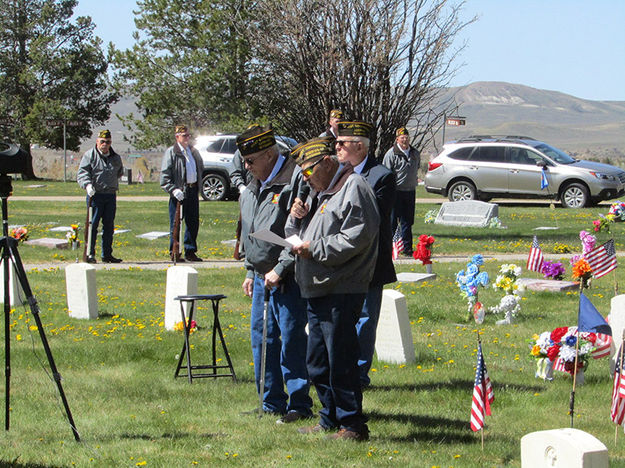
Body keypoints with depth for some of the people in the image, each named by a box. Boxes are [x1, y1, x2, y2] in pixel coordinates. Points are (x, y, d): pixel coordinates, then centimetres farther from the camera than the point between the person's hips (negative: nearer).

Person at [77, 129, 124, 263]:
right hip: (95, 195, -5)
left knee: (109, 225, 8)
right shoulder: (90, 155, -2)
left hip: (111, 195, 5)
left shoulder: (115, 157, 13)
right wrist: (87, 184, -28)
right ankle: (90, 253, -3)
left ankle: (107, 254, 15)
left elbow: (120, 171, 30)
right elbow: (82, 172, -11)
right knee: (93, 224, -7)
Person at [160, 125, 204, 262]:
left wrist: (198, 185, 11)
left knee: (193, 222, 8)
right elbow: (164, 174, -9)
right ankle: (174, 252, 5)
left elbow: (201, 169, 25)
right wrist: (173, 189, -18)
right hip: (179, 192, -6)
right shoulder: (171, 152, -4)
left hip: (192, 190, 6)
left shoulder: (194, 151, 15)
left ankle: (190, 251, 17)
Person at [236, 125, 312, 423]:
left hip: (287, 279, -9)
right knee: (262, 339, 11)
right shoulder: (253, 189, 15)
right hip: (262, 277, 9)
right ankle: (272, 404, 20)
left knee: (292, 341, -5)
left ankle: (299, 404, 4)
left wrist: (279, 270, -19)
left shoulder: (293, 183, -14)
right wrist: (250, 272, 22)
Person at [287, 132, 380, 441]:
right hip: (316, 292, 10)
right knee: (317, 363, 15)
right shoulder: (320, 193, 22)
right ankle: (330, 418, 26)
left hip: (341, 293, -10)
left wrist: (315, 249, -17)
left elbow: (355, 238, -20)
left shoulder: (354, 189, -9)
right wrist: (296, 219, 4)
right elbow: (296, 237, 25)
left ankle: (353, 425, -1)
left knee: (340, 361, -8)